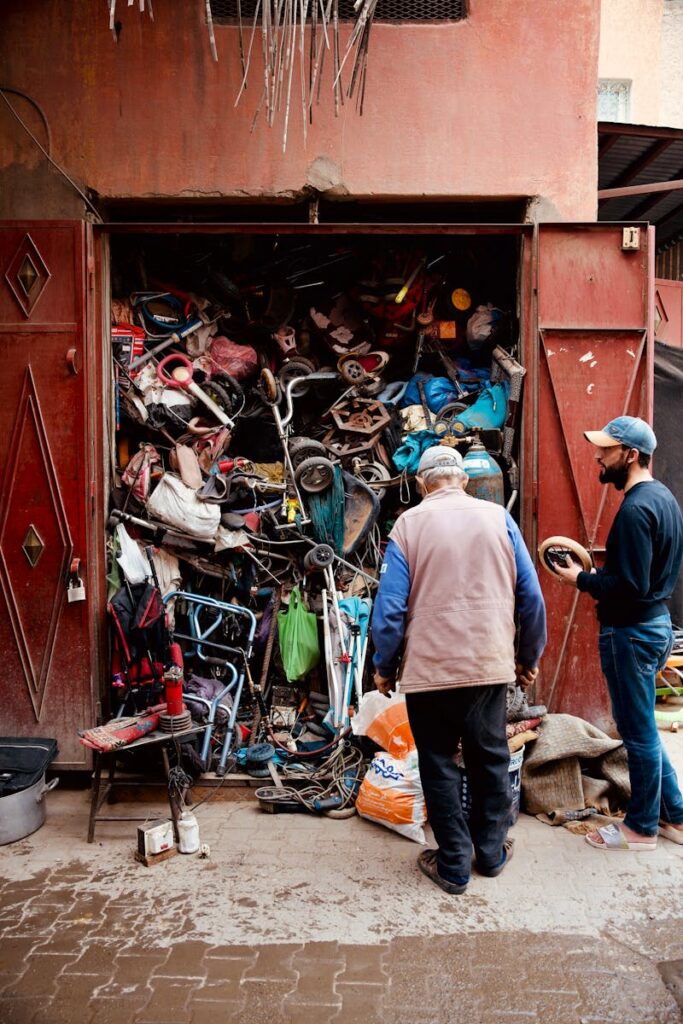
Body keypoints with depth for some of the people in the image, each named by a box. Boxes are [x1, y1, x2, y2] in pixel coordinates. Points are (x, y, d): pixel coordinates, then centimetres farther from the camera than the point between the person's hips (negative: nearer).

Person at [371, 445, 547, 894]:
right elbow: (531, 595, 2)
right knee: (491, 759, 18)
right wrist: (530, 657, 14)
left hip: (428, 669, -2)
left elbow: (390, 605, -8)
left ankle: (453, 865, 20)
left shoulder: (409, 524, -4)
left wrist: (385, 667, 5)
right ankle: (491, 852, 32)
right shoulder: (498, 517, 1)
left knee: (439, 765, 11)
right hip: (490, 665, 2)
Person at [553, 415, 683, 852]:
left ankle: (642, 828, 22)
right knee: (643, 727, 21)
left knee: (639, 733, 5)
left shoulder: (635, 509, -22)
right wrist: (604, 566, 9)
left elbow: (630, 587, -26)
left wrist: (582, 579, -13)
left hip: (631, 631, -10)